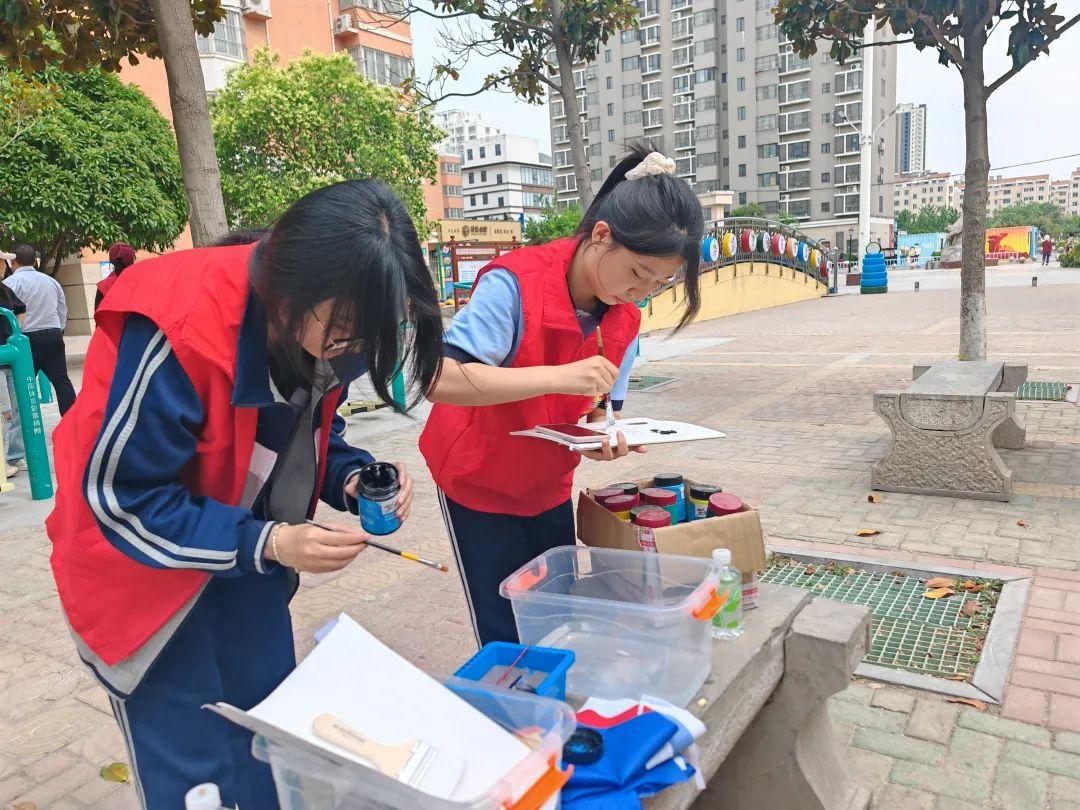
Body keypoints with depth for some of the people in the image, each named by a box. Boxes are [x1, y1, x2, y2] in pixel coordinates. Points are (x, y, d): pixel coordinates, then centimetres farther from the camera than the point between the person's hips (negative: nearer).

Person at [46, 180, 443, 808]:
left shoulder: (320, 325, -13)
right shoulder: (179, 331, -33)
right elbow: (118, 497, -25)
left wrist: (355, 480, -18)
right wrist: (267, 545, -33)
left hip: (250, 554, 6)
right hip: (141, 562, -6)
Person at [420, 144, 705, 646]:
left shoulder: (624, 319, -7)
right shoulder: (516, 284, -28)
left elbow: (595, 404, 3)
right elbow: (440, 381, -35)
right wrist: (557, 377, -41)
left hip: (550, 487, 6)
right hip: (479, 485, -5)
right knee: (507, 638, 3)